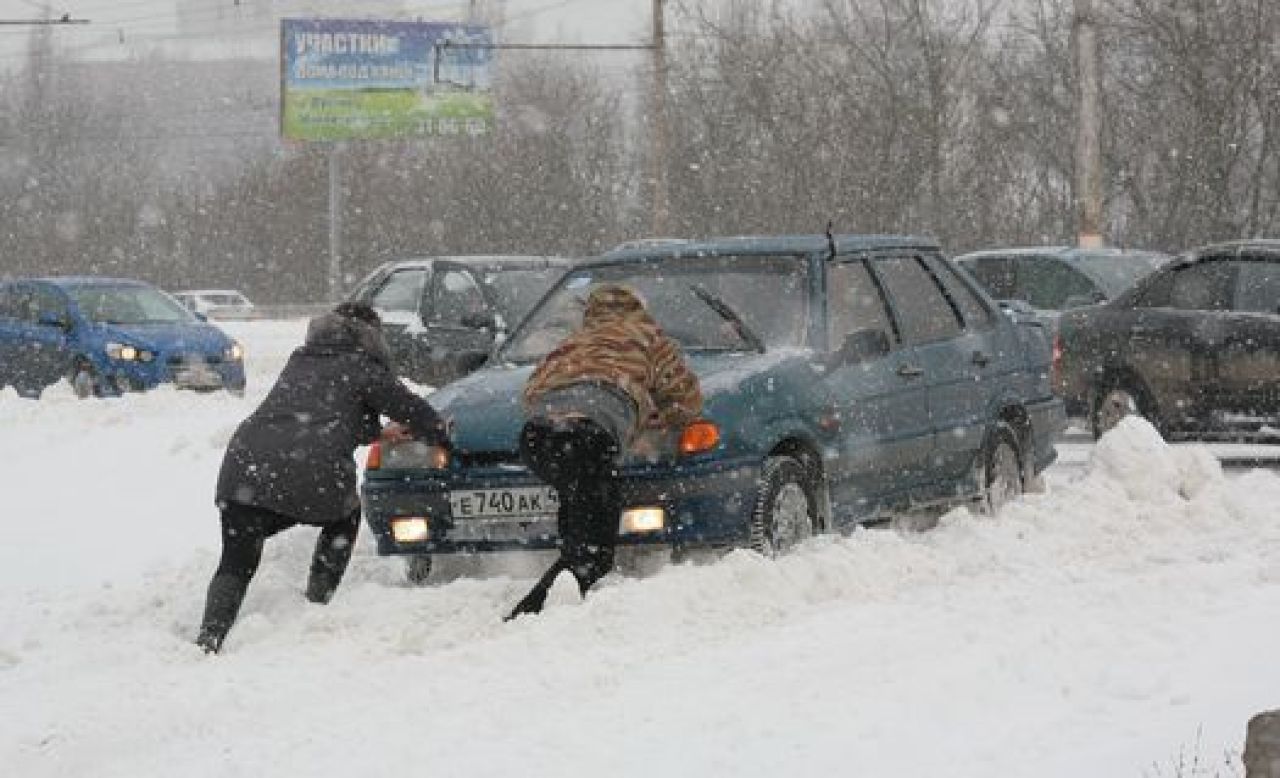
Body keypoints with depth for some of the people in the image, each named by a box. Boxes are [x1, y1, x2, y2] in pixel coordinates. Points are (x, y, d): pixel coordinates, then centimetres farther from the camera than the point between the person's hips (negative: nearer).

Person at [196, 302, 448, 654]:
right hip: (313, 475, -4)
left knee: (236, 564, 8)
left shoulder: (301, 360, 31)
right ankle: (317, 602, 24)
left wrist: (377, 433, 49)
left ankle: (208, 641, -14)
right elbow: (413, 410, 15)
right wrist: (440, 438, 33)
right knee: (345, 517, 30)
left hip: (245, 465, 4)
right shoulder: (360, 365, 12)